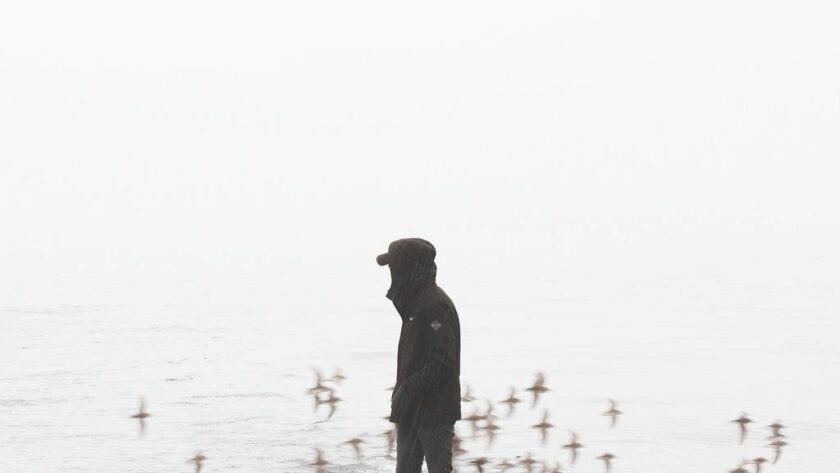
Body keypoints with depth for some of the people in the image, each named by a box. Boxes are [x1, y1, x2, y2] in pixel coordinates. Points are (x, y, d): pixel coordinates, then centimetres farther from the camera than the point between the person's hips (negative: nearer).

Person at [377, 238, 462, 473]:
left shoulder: (435, 305, -17)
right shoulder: (414, 302, 14)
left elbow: (441, 362, -23)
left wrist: (406, 393, -20)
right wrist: (401, 391, 12)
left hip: (434, 412, -10)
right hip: (411, 410, 10)